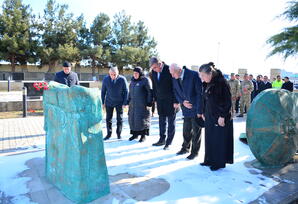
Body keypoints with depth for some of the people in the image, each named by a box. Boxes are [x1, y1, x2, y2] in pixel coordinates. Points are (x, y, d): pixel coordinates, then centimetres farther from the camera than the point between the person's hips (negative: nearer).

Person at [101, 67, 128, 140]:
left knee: (119, 119, 6)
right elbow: (103, 91, 0)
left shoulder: (122, 79, -16)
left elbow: (126, 92, -8)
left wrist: (125, 103, -10)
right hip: (109, 102, 2)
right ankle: (109, 134, 22)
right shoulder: (105, 79, -10)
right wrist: (102, 102, 1)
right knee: (108, 119, 7)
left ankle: (119, 134, 22)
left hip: (119, 103, -1)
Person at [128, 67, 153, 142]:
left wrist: (149, 103, -15)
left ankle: (143, 135, 11)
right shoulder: (133, 81, 14)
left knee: (142, 119, -3)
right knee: (132, 118, 8)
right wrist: (128, 101, 15)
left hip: (142, 105, -7)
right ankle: (135, 134, 23)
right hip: (133, 104, 7)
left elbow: (150, 92, -10)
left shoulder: (145, 80, -7)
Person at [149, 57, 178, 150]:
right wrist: (155, 99, 9)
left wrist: (176, 101, -14)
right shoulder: (154, 72, 3)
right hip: (160, 100, 6)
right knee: (162, 121, 13)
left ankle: (169, 142, 13)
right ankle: (162, 139, 26)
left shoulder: (169, 70, -15)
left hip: (170, 100, -5)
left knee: (171, 121, 4)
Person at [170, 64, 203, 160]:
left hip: (196, 108, -5)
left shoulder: (194, 75, -20)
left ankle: (194, 151, 23)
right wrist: (182, 102, -8)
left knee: (196, 131, 7)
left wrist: (199, 110, -17)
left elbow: (200, 93, -18)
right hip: (186, 108, 5)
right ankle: (185, 148, 35)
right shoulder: (175, 78, -3)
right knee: (186, 130, 15)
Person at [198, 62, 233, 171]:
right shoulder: (207, 84, 5)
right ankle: (210, 160, 26)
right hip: (209, 116, 7)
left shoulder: (221, 82, -17)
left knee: (219, 139, 4)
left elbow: (228, 101, -17)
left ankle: (219, 162, 19)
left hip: (219, 117, -7)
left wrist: (222, 116, -18)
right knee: (209, 138, 13)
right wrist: (204, 112, 12)